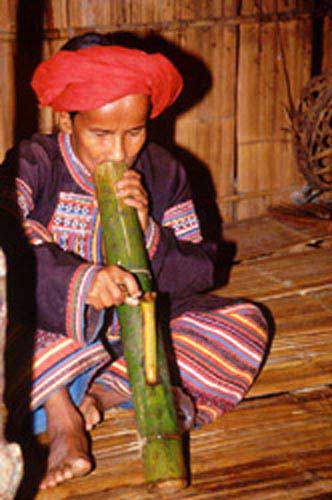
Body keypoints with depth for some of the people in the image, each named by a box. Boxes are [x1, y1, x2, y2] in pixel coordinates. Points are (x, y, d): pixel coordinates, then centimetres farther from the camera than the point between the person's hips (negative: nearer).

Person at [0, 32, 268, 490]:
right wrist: (80, 279, -47)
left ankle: (100, 393, -19)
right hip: (49, 336, -3)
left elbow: (200, 271, -4)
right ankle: (61, 416, -21)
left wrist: (146, 233, -24)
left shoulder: (163, 174, -1)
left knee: (245, 325, -14)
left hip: (135, 330, 4)